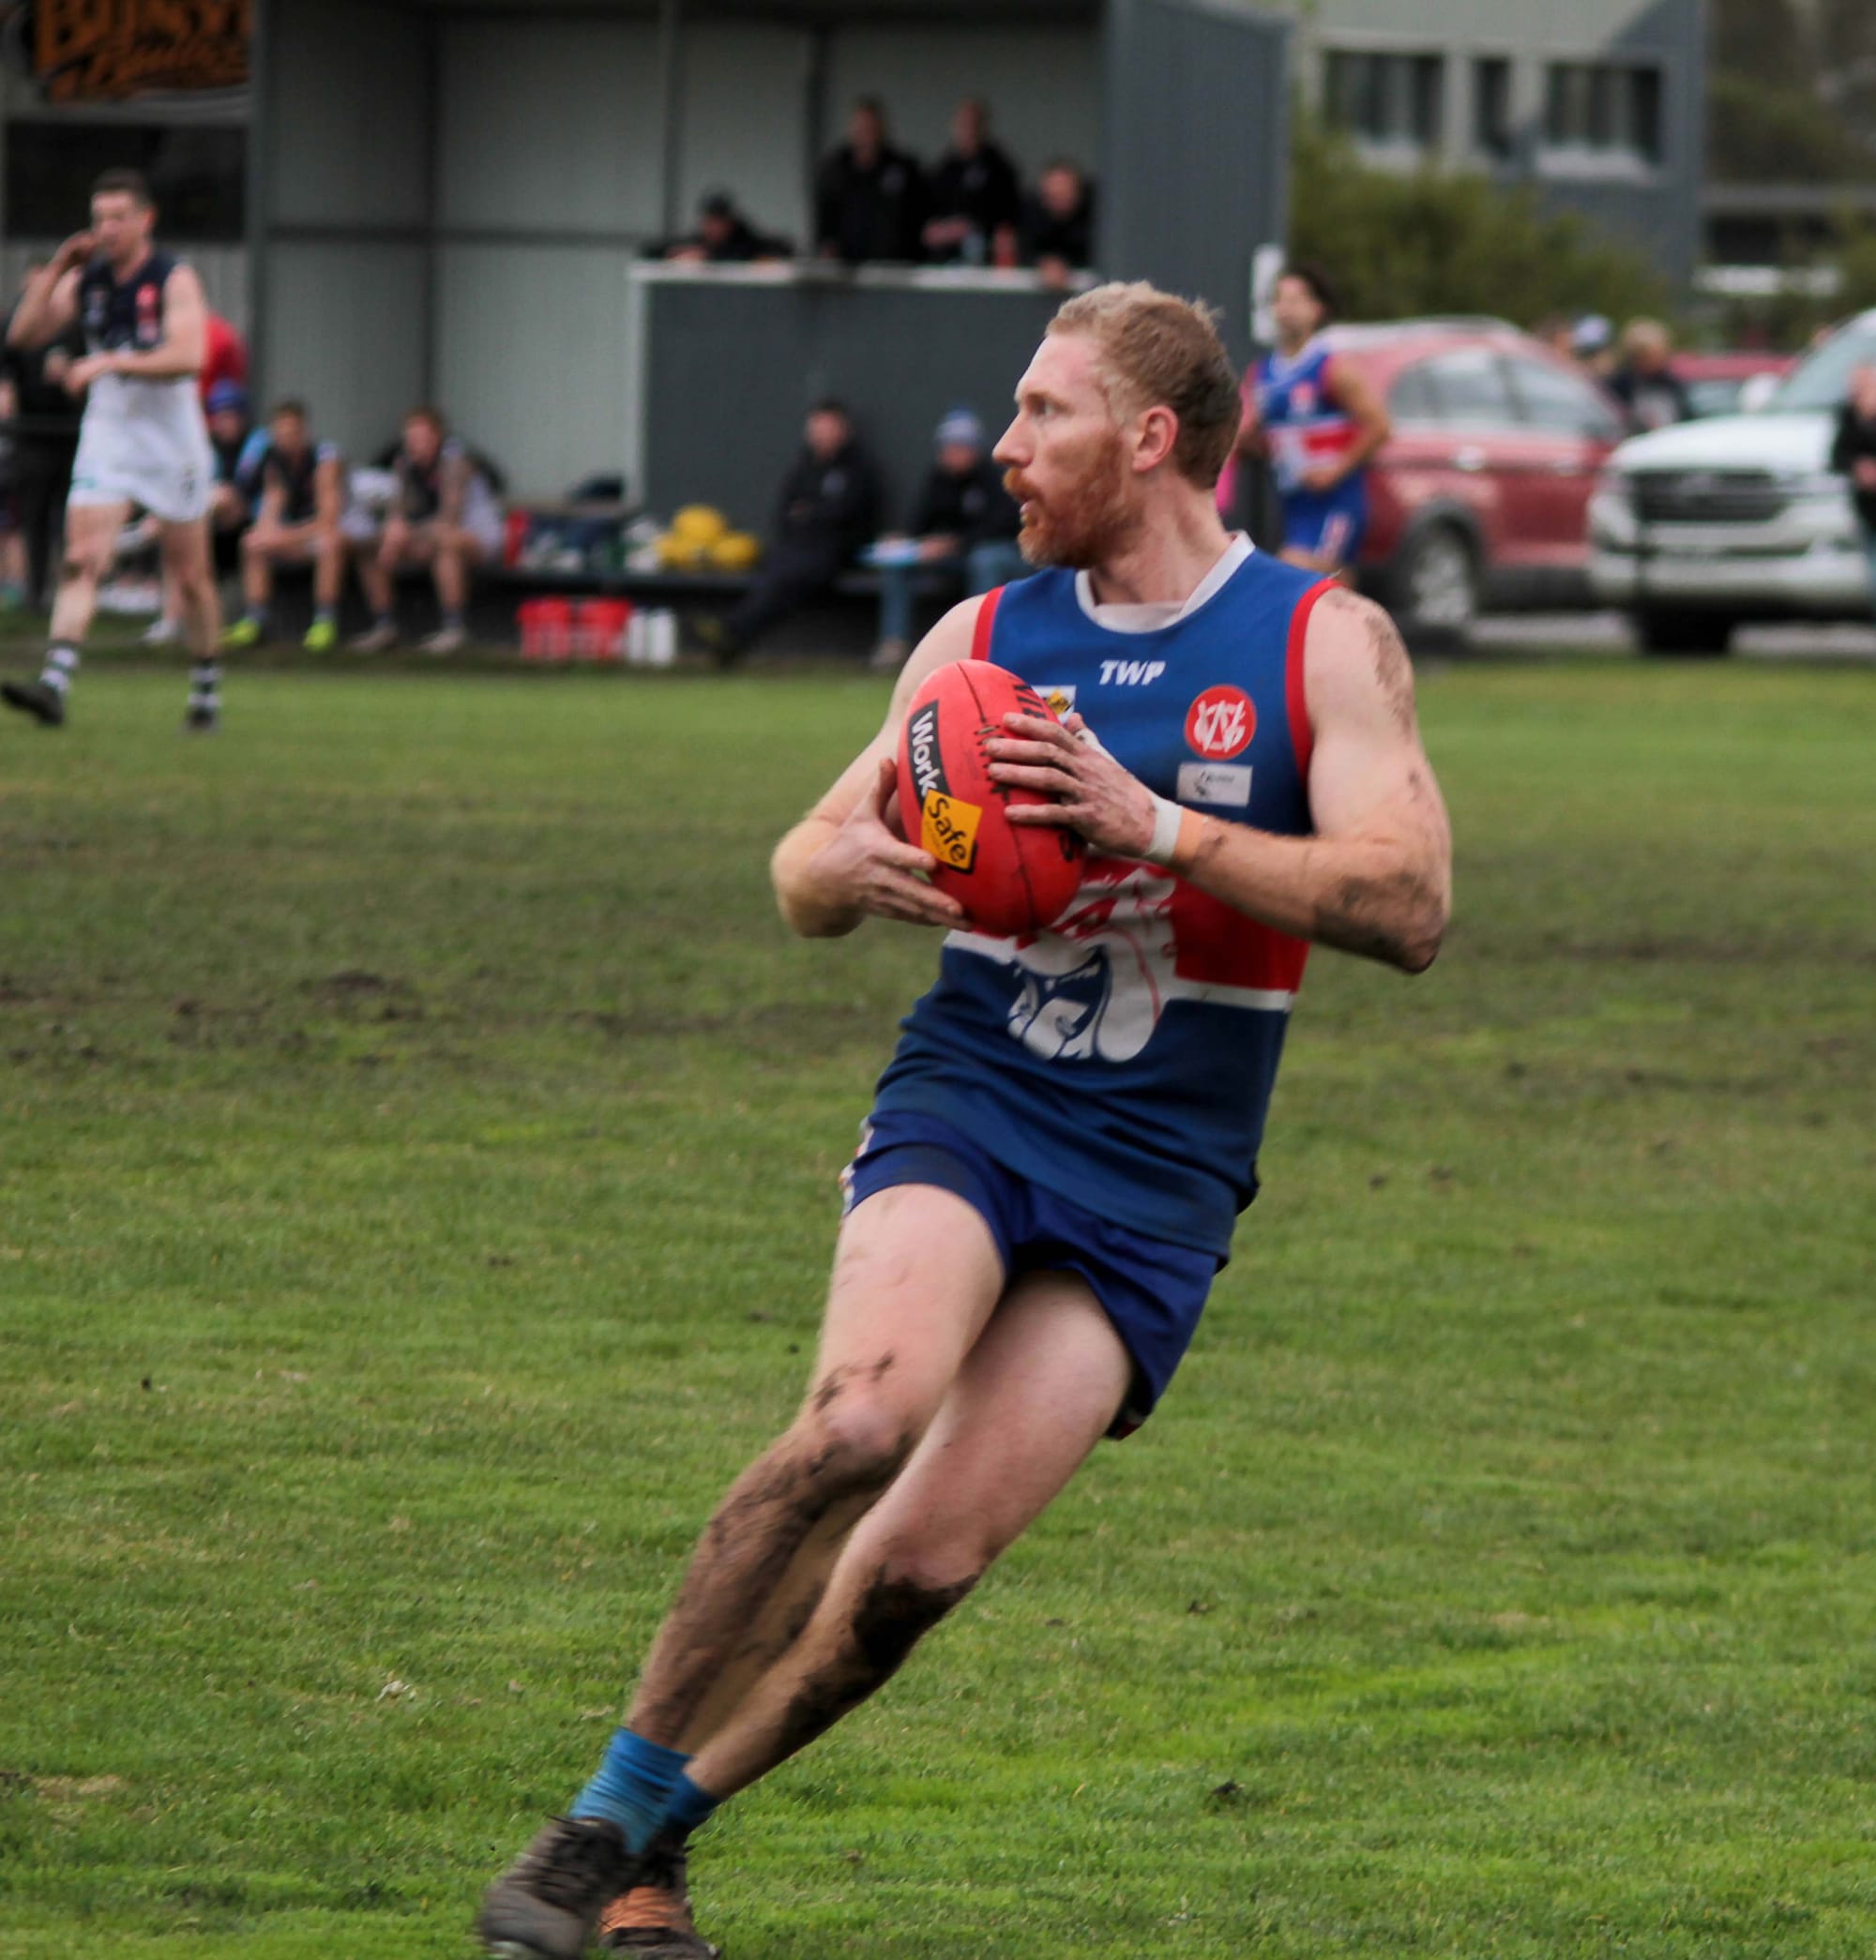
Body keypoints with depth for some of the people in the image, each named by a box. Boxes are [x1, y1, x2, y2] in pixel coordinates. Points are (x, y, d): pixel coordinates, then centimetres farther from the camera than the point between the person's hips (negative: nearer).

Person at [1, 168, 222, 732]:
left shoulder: (173, 279, -9)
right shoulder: (84, 279, 5)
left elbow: (186, 357, -22)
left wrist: (108, 363, -28)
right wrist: (55, 269, -8)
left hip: (170, 439, -3)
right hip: (105, 432, 3)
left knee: (189, 574, 6)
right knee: (83, 559, -13)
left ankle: (206, 690, 22)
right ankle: (55, 685, -24)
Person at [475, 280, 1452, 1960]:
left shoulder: (1327, 643, 0)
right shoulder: (983, 637, 10)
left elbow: (1409, 905, -12)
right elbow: (804, 876, 15)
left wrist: (1155, 825, -21)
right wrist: (847, 869, -11)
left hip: (1158, 1182, -1)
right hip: (964, 1107, 1)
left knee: (930, 1559, -14)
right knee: (863, 1412, -29)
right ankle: (602, 1815, -21)